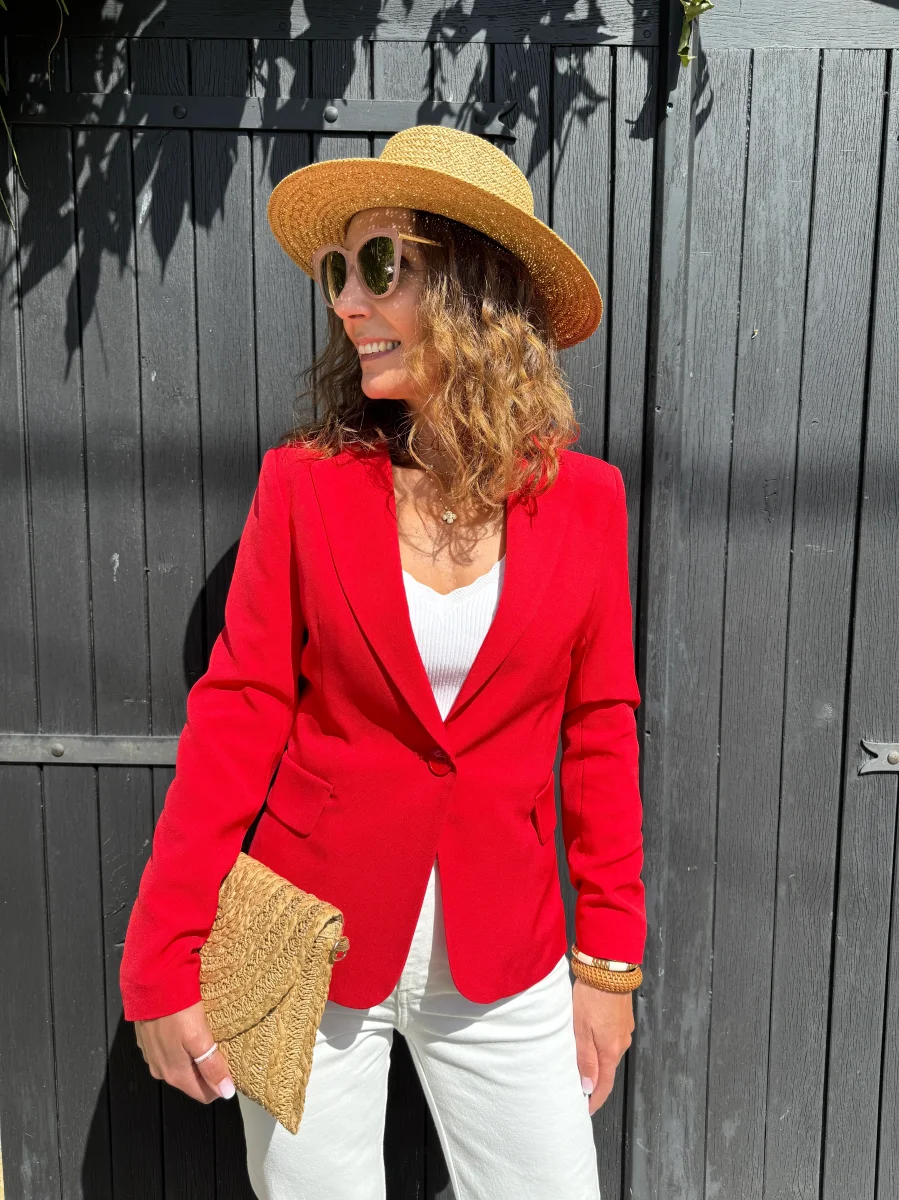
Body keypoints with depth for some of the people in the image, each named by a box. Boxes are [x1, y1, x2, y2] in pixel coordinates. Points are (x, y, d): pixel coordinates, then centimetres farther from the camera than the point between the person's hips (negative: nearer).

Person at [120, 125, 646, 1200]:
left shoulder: (584, 498, -5)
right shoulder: (304, 480, -8)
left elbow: (600, 734, 0)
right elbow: (235, 718, -8)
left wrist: (610, 960, 2)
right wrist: (166, 962, -9)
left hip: (503, 961, 1)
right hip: (309, 948, 0)